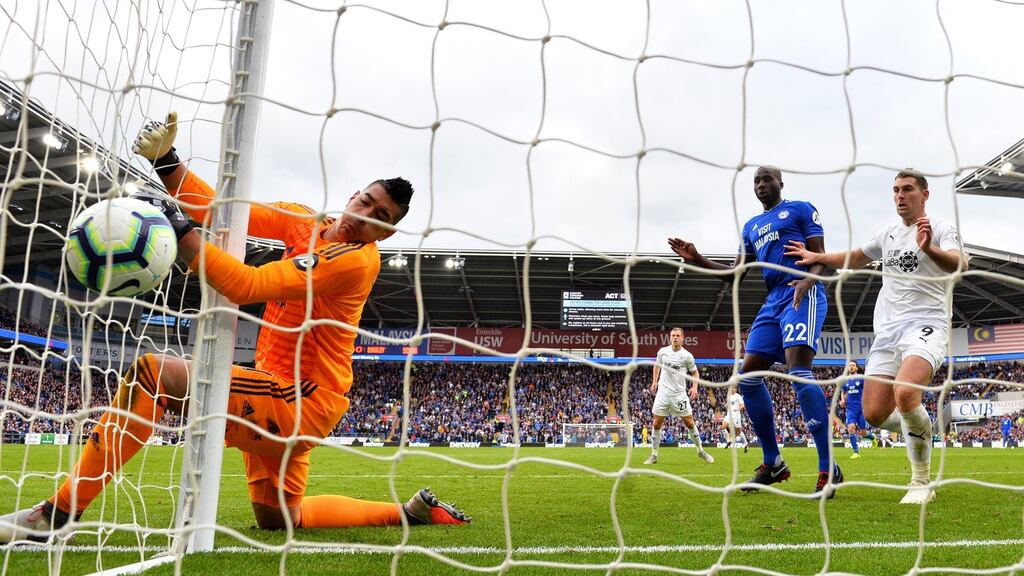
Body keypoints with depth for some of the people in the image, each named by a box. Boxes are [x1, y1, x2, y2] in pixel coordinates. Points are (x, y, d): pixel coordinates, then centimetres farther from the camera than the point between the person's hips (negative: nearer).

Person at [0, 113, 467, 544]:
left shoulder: (357, 259, -19)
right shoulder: (303, 220, 6)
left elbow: (247, 286, -27)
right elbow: (218, 211, 2)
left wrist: (177, 229, -28)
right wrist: (166, 161, -10)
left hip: (301, 402, -9)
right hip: (279, 395, 9)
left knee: (152, 372, -18)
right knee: (278, 519, 20)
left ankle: (58, 513, -12)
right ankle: (410, 511, 31)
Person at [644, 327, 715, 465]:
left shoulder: (687, 355, -4)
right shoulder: (662, 351, 2)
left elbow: (695, 372, 7)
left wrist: (694, 387, -9)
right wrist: (655, 382, 13)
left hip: (679, 394, -2)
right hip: (663, 392, 2)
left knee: (689, 423, 3)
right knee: (657, 424, 1)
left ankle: (700, 451, 21)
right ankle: (654, 456, 11)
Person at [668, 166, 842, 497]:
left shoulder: (800, 209, 8)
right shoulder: (751, 226, 25)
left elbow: (821, 255, 0)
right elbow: (736, 274, 21)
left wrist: (808, 279, -22)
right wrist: (697, 260, 9)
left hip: (804, 295, -7)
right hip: (774, 302, 7)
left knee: (798, 370, -24)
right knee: (748, 375, 0)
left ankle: (828, 469, -19)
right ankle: (772, 463, 11)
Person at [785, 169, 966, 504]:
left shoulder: (940, 229, 0)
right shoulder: (887, 235, 19)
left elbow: (960, 264, -20)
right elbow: (855, 258, 36)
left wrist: (929, 249, -39)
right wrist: (816, 257, 30)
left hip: (925, 324, -6)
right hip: (886, 330, 6)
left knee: (905, 392, -32)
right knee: (874, 414, -5)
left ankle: (921, 483, -16)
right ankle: (921, 429, 28)